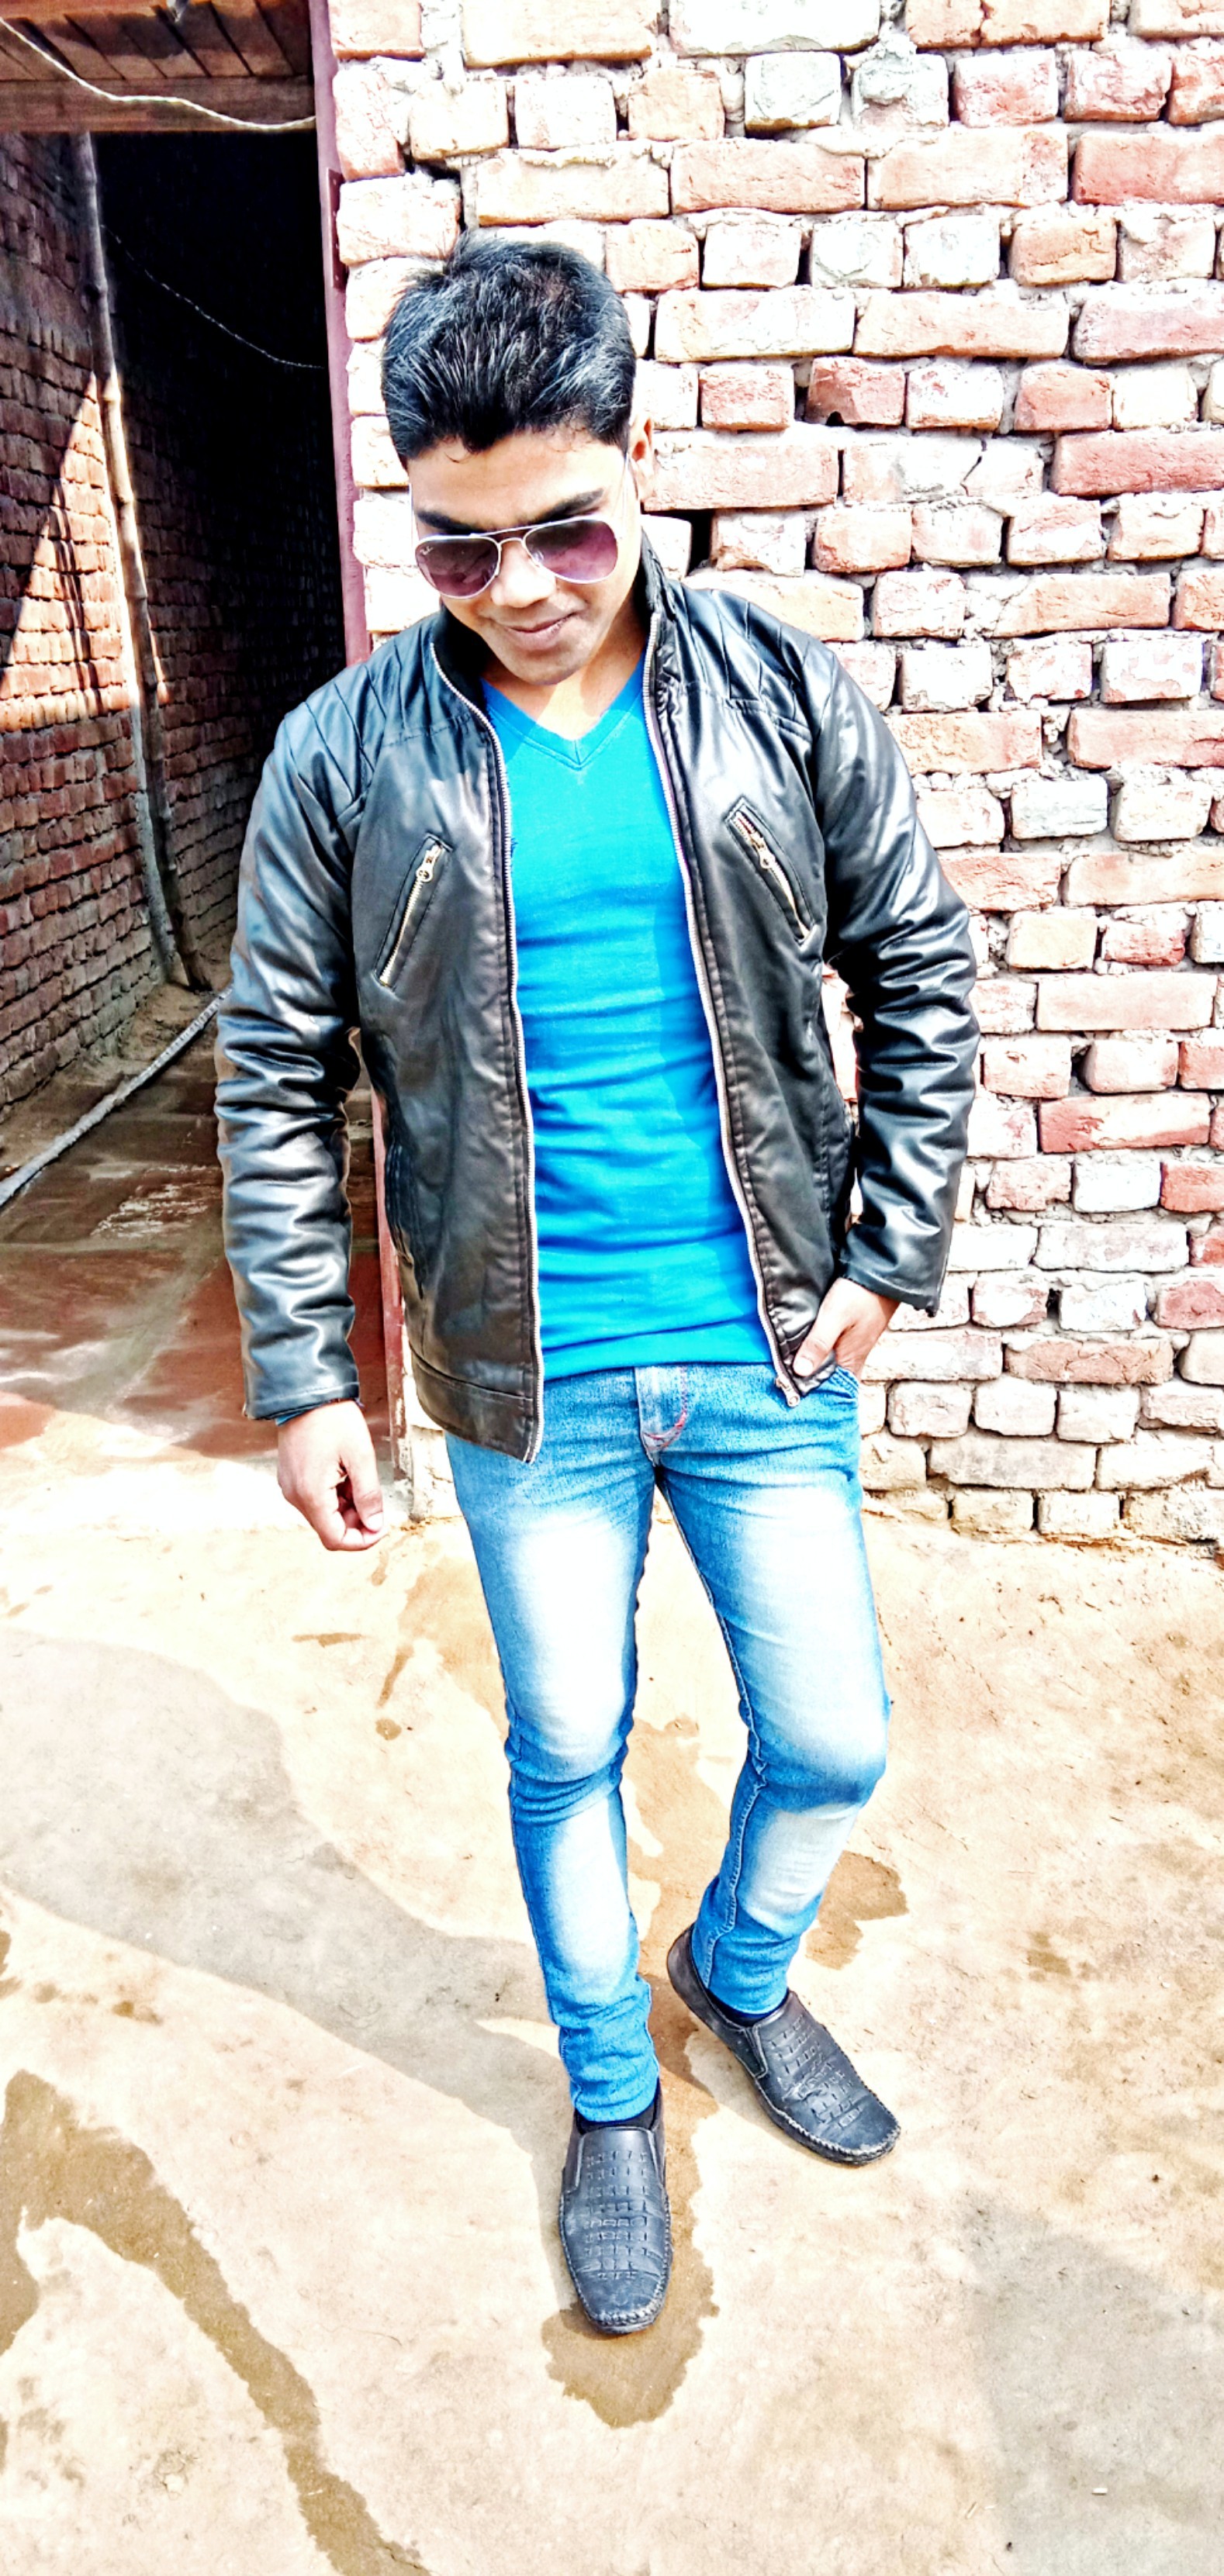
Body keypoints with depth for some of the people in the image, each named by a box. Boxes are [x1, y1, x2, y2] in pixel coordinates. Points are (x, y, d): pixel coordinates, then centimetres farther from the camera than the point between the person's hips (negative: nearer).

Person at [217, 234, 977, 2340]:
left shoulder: (782, 697, -3)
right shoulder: (346, 760, -6)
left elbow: (921, 972, 4)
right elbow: (276, 1086, -1)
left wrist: (889, 1252, -2)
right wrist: (300, 1377, -3)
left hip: (768, 1353, 1)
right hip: (526, 1380, -1)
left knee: (832, 1741, 12)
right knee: (566, 1752, 15)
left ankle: (742, 1972, 47)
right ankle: (612, 2093, 44)